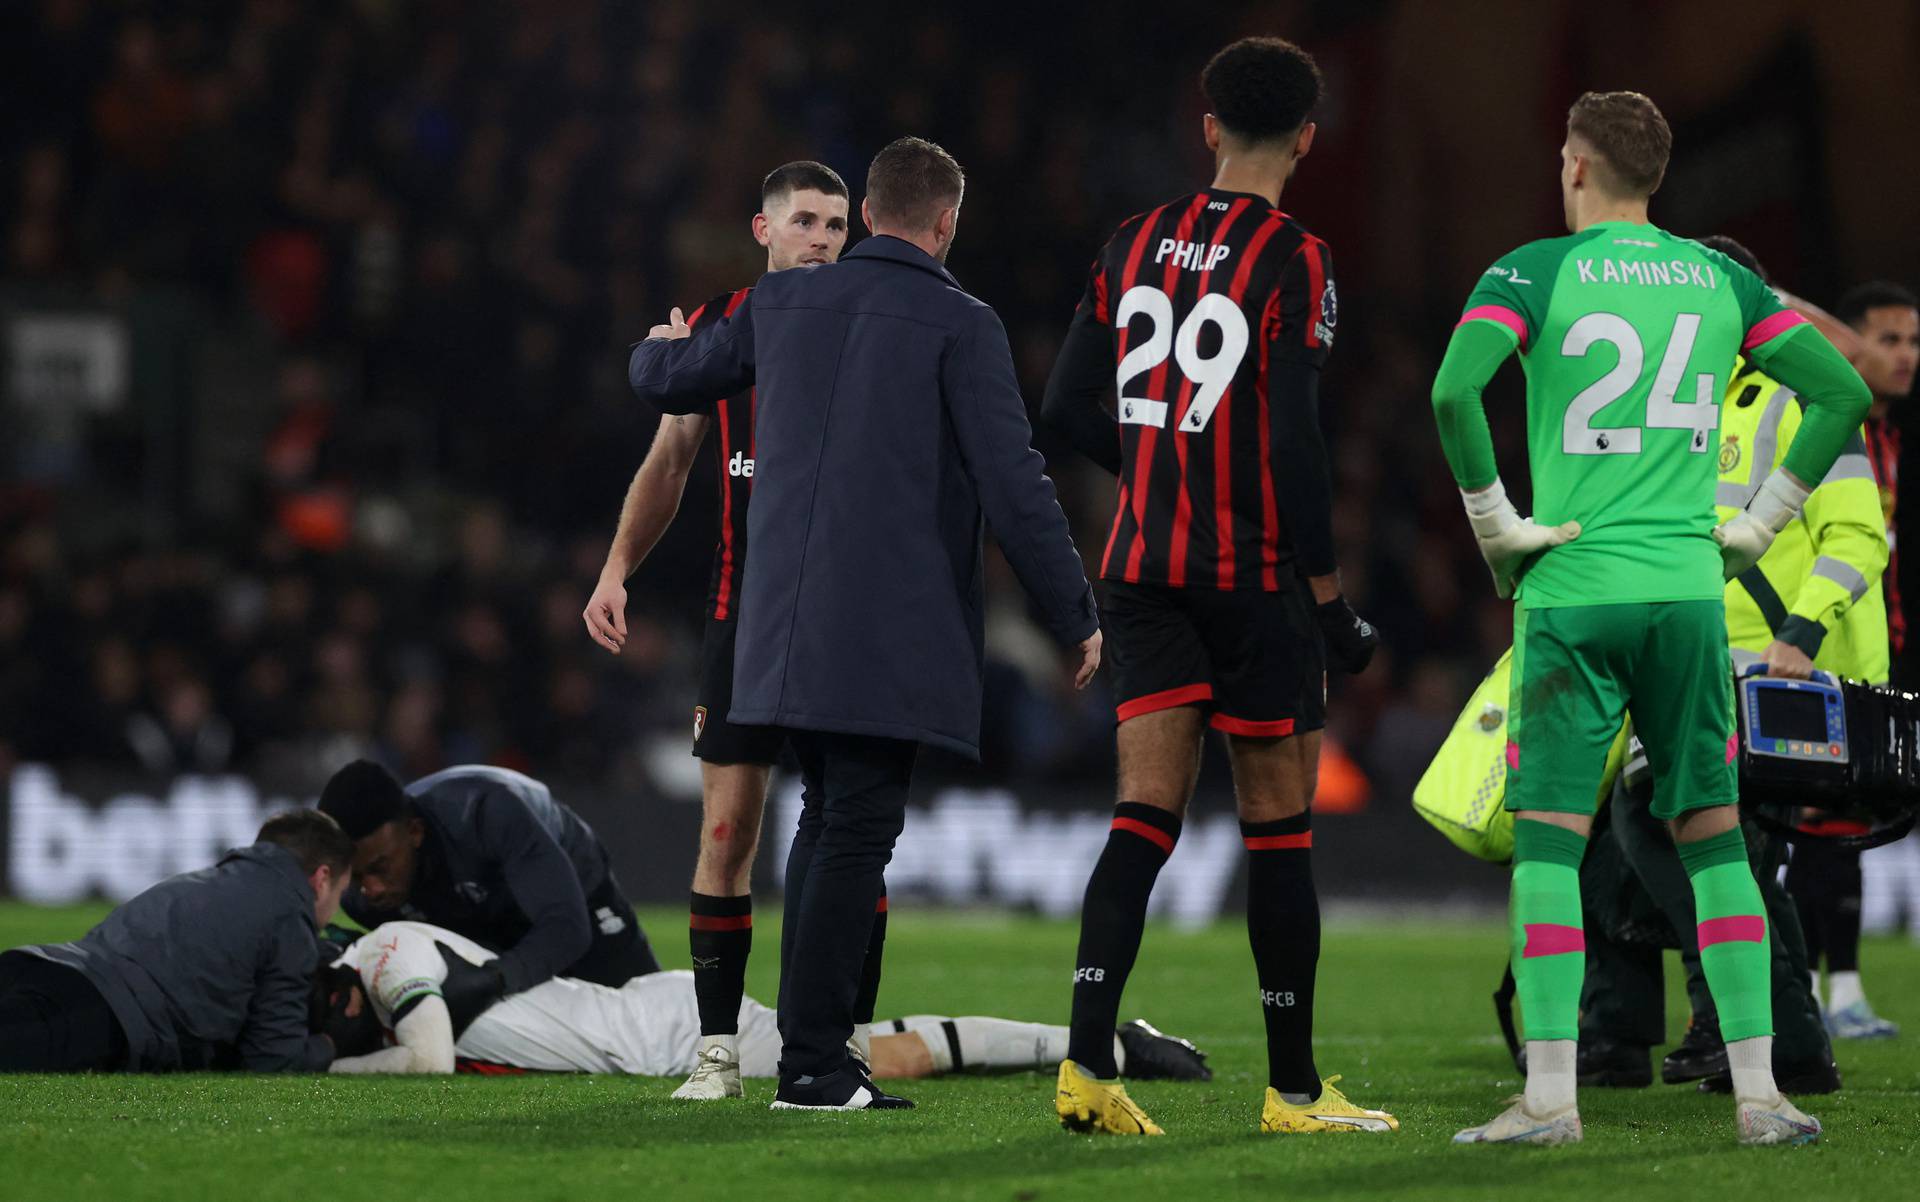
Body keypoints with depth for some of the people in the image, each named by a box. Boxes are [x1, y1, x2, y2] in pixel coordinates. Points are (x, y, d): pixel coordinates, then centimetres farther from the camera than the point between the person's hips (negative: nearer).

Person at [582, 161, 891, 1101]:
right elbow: (671, 460, 15)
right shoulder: (717, 325, 7)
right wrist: (616, 571, 7)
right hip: (744, 610, 2)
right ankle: (717, 1050, 5)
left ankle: (848, 1044, 4)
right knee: (726, 833, -1)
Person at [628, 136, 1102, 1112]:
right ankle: (813, 1066, -8)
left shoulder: (784, 302, 10)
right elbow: (1014, 487, -10)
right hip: (891, 629, -6)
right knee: (854, 831, -5)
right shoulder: (959, 326, -6)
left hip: (787, 621, 6)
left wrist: (661, 347, 51)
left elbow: (668, 380, 26)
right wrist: (1077, 620, -1)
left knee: (826, 822, 16)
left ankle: (812, 1051, 16)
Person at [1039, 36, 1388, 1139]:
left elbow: (1069, 408, 9)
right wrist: (1332, 602, -8)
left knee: (1149, 811, 2)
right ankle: (1294, 1089, 9)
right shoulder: (1294, 263, -10)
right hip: (1256, 573, -5)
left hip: (1145, 568, 5)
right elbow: (1296, 446, -15)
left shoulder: (1133, 248, 7)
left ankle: (1088, 1058, -12)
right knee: (1280, 827, 4)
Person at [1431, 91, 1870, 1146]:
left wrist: (1496, 526, -7)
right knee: (1712, 835, 8)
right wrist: (1756, 524, 11)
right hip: (1688, 589, 3)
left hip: (1570, 592, -3)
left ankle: (1549, 1096, -8)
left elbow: (1453, 393, -17)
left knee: (1549, 839, -1)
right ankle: (1758, 1089, 3)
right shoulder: (1719, 279, 9)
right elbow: (1843, 393, 8)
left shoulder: (1535, 273, -2)